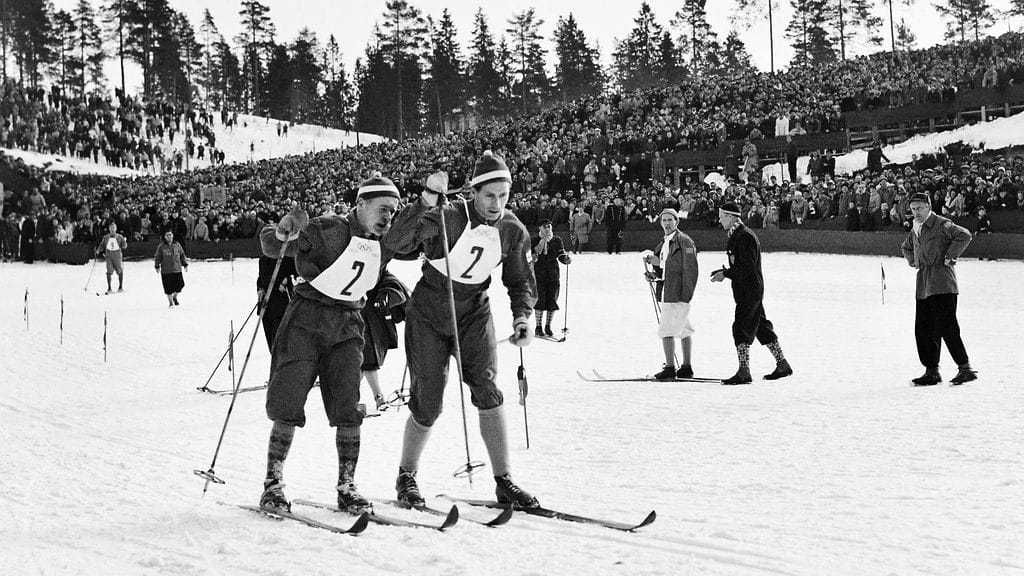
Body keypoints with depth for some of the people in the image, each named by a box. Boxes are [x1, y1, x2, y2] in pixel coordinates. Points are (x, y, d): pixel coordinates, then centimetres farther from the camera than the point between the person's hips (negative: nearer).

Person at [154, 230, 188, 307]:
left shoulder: (177, 245, 7)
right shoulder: (161, 247, 0)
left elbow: (182, 255, 14)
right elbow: (158, 257, 3)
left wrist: (185, 264, 11)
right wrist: (157, 267, -1)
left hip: (177, 270, 2)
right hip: (166, 271, -2)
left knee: (180, 285, -3)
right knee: (168, 287, -1)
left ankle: (175, 296, 27)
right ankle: (170, 302, 15)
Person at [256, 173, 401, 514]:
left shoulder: (385, 245, 7)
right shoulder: (327, 230, -11)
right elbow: (270, 246, -12)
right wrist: (283, 233, -32)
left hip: (347, 328, 5)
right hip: (307, 322, -5)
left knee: (348, 410, -4)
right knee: (289, 407, -6)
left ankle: (347, 487, 4)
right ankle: (273, 484, 4)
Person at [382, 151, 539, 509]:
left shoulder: (513, 231, -7)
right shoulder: (449, 217, -22)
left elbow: (521, 280, 5)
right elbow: (396, 243, -34)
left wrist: (521, 316, -14)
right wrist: (425, 204, -46)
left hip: (474, 313, 3)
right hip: (429, 314, -3)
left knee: (487, 391, -14)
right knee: (427, 404, -1)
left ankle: (504, 481, -9)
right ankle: (406, 476, 22)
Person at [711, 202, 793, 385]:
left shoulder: (745, 237, -17)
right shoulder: (736, 235, 15)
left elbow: (748, 268, -23)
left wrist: (726, 274, -18)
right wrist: (724, 272, 8)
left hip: (749, 289, -11)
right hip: (745, 290, 11)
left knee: (741, 328, -11)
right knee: (761, 327, 15)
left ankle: (744, 372, -11)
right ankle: (783, 365, 21)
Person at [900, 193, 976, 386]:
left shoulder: (942, 225, -7)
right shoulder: (915, 230, 18)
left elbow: (964, 235, -21)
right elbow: (906, 247, 38)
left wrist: (950, 256, -17)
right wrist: (912, 260, 19)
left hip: (942, 284, -8)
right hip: (923, 286, 8)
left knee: (946, 327, -11)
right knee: (923, 329, 6)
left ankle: (965, 368, -5)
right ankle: (931, 371, 13)